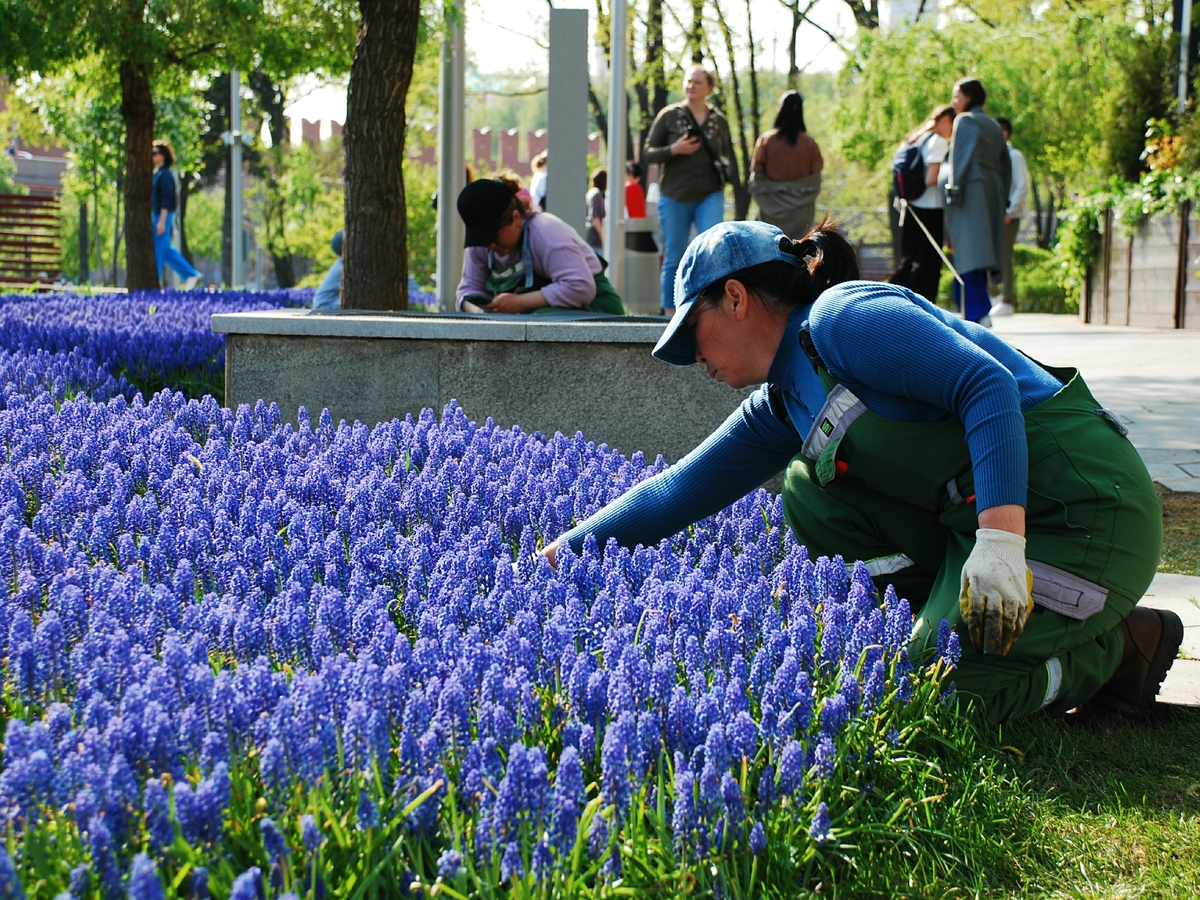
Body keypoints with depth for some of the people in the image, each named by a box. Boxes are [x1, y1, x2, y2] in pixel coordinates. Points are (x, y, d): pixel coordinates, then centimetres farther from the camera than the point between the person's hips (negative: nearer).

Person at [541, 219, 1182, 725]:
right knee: (813, 487, 4)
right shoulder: (782, 405, 14)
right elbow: (678, 491, 17)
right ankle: (950, 628, 6)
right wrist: (561, 554, 14)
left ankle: (1120, 649, 5)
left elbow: (990, 387, -23)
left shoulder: (842, 316, -13)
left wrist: (999, 542, -32)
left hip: (1089, 505, -9)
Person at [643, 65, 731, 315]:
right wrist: (674, 150, -16)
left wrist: (723, 166, 1)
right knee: (673, 258, 4)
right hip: (675, 197, -1)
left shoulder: (718, 121, 7)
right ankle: (669, 312, 13)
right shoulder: (669, 115, 1)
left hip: (710, 196, 1)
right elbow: (648, 153, 0)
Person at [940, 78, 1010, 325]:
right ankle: (980, 310, 8)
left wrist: (953, 192, -15)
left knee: (968, 253, -10)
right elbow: (1005, 165, 19)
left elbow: (960, 159, -13)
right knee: (978, 254, 10)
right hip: (992, 192, 8)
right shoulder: (994, 126, 20)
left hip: (971, 191, -8)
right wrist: (1002, 199, 20)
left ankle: (977, 312, -17)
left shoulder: (965, 121, -4)